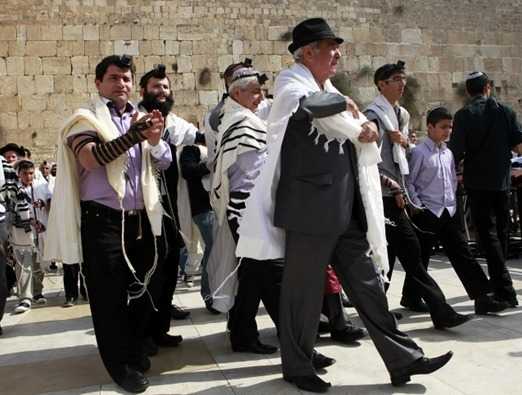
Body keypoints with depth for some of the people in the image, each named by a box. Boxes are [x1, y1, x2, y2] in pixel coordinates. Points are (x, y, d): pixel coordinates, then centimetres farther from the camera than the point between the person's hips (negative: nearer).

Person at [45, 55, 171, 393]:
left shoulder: (141, 118, 14)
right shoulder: (86, 119, -2)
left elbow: (165, 162, 7)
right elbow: (90, 159, -20)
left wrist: (154, 140, -14)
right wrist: (133, 136, -27)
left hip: (142, 220, 6)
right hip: (103, 221, -5)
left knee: (145, 289, 15)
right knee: (110, 295, 3)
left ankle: (135, 350, 36)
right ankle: (121, 364, 19)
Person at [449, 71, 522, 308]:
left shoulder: (464, 115, -5)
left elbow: (455, 152, -11)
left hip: (477, 181, -3)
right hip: (502, 180, 4)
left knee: (488, 234, -1)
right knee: (501, 231, 17)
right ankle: (498, 281, 31)